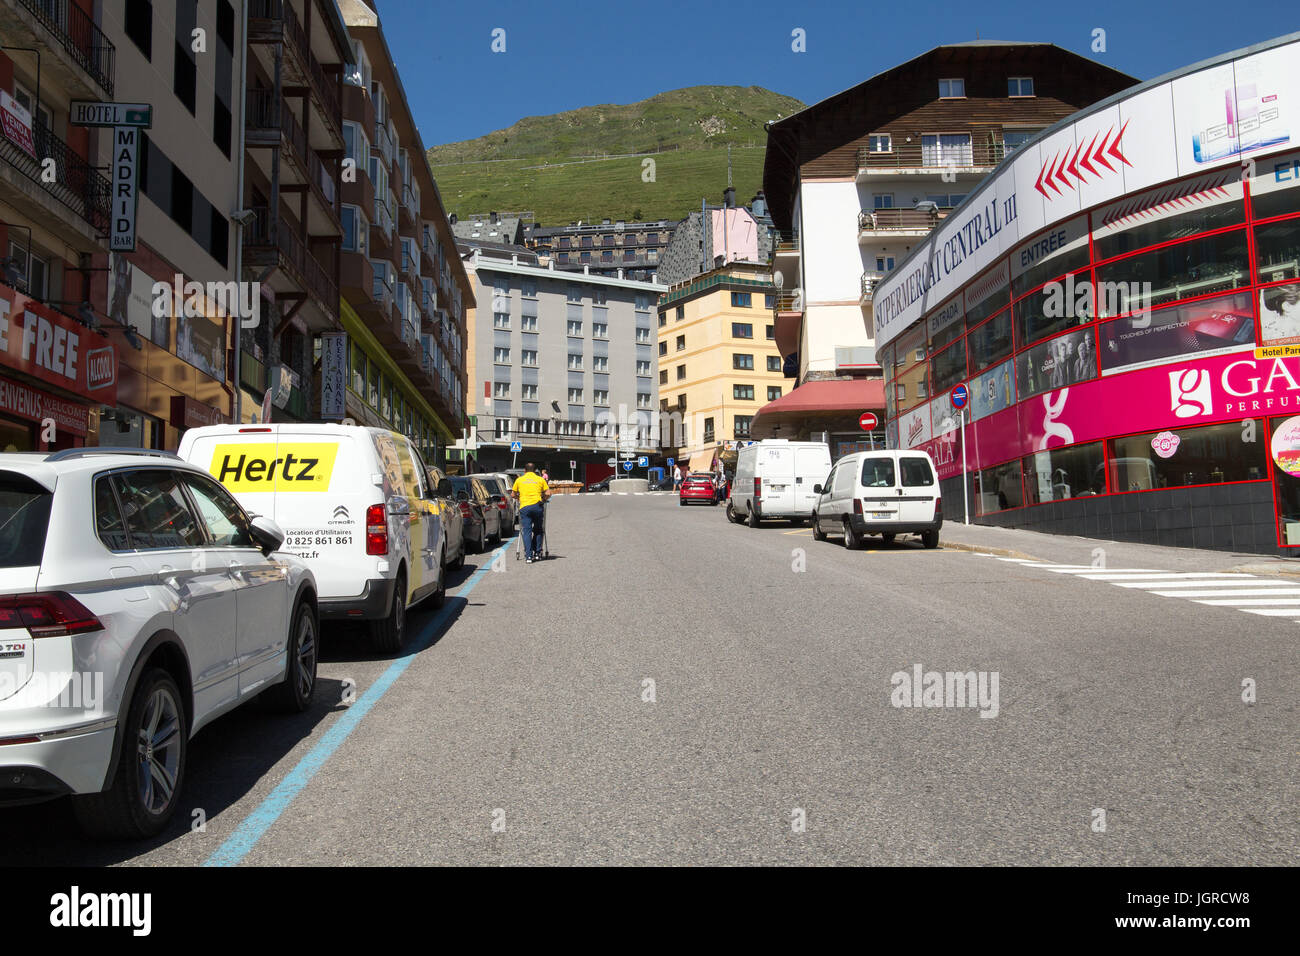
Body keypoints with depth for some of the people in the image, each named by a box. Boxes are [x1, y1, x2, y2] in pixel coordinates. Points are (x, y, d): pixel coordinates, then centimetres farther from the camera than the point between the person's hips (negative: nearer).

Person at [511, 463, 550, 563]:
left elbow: (513, 495, 18)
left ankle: (528, 556, -10)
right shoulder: (540, 479, 12)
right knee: (538, 530, 15)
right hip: (537, 506, 0)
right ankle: (537, 553, 16)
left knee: (526, 531, -2)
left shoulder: (519, 480, 14)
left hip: (524, 507, 0)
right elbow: (548, 493, 5)